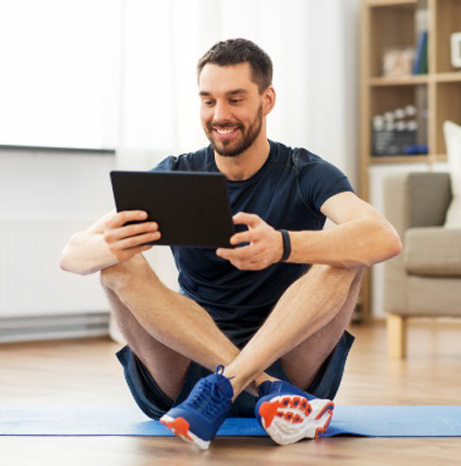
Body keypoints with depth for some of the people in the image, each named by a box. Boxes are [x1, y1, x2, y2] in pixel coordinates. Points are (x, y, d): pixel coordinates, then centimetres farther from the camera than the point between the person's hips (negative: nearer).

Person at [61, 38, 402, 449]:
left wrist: (283, 246, -43)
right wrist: (108, 247, -34)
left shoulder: (303, 174, -3)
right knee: (119, 261, -20)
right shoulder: (176, 176, 3)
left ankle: (222, 387, -34)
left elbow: (386, 238, -25)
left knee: (348, 254, -21)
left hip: (288, 362, -1)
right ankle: (268, 391, -33)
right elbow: (72, 255, -7)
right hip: (184, 373, 2)